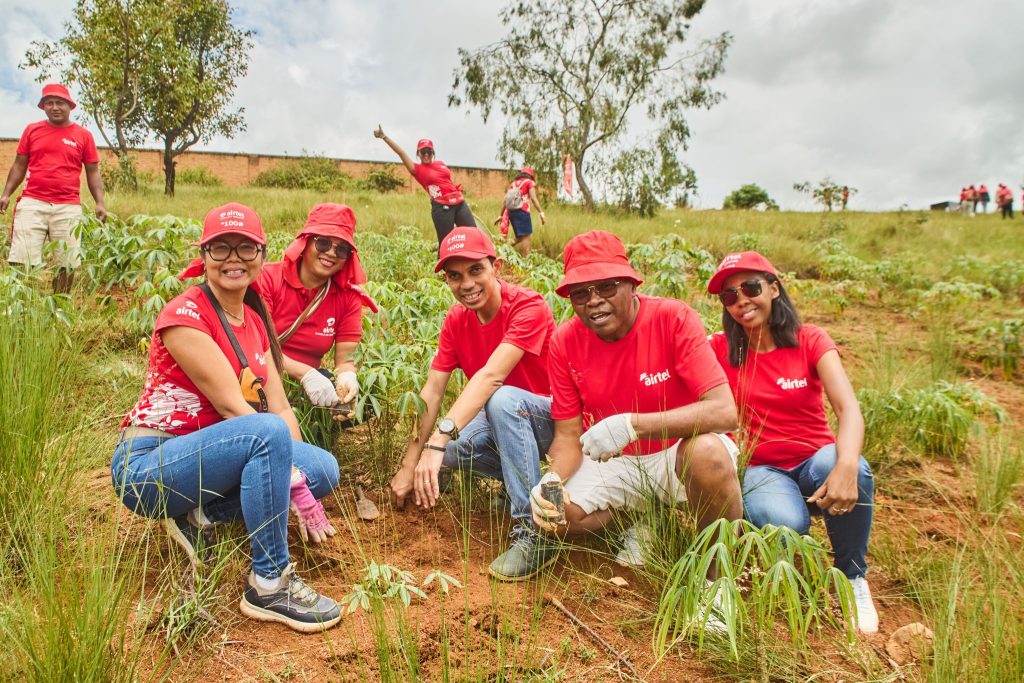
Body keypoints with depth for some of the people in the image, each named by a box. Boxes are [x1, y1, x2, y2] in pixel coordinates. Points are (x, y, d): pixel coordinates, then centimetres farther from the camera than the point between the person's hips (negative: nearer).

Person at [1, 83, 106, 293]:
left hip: (69, 208, -1)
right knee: (21, 261, -5)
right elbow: (19, 166, 15)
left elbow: (93, 172, 8)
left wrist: (100, 203, -3)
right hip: (32, 204, 1)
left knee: (67, 264, 1)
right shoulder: (32, 130, 11)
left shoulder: (84, 135, 8)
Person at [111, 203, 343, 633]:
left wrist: (294, 472, -12)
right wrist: (294, 482, -23)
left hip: (206, 457, 8)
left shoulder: (255, 321, 8)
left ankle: (199, 516, -2)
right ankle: (269, 584, -22)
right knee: (268, 435, -33)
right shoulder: (185, 315, -16)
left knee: (325, 469, -6)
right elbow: (233, 407, -23)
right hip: (147, 466, -7)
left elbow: (281, 407, 1)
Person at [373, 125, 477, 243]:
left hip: (459, 203, 5)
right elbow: (401, 152, -6)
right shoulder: (417, 169, 2)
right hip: (441, 207, -5)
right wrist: (384, 137, -13)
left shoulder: (441, 164, 16)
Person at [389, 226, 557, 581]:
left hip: (551, 417, -6)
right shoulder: (456, 319, -3)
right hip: (503, 421, 6)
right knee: (448, 448, -20)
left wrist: (438, 440, -46)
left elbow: (490, 376, -37)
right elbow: (432, 390, -8)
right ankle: (521, 479, 5)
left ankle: (533, 532, -29)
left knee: (502, 399, -36)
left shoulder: (528, 306, -23)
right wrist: (409, 466, -13)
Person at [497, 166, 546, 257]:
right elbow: (533, 198, -7)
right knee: (525, 236, -8)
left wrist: (501, 215, 25)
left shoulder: (513, 183, 24)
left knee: (520, 236, 17)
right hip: (522, 211, -6)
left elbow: (505, 200, 20)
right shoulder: (529, 182, 7)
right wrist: (541, 213, -11)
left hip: (510, 211, 6)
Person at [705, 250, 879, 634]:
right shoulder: (721, 348, 0)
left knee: (852, 470, -36)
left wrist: (846, 465, -38)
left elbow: (848, 409, -21)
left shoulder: (810, 341, -4)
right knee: (785, 525, -35)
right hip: (762, 469, -1)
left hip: (815, 460, 1)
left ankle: (852, 577, -7)